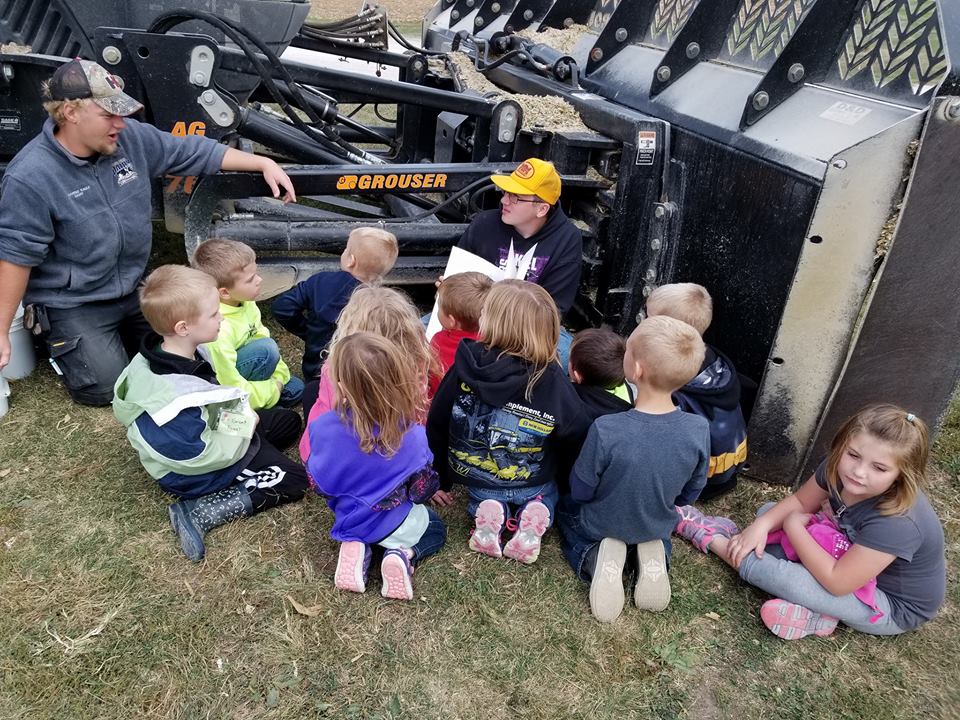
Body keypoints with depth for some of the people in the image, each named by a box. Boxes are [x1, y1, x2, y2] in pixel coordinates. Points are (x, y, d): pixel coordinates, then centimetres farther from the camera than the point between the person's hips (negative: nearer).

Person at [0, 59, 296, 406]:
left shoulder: (130, 137, -10)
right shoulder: (29, 178, -24)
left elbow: (193, 151, 0)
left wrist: (264, 163, -5)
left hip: (134, 286, 6)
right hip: (73, 303, -5)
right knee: (109, 388, -11)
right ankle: (57, 338, 18)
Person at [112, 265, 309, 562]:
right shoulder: (177, 397, -38)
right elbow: (198, 457, -30)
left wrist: (240, 415, -4)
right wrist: (243, 426, -19)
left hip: (208, 428, 9)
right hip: (194, 474, -9)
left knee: (289, 422, 16)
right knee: (293, 480, -8)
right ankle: (198, 513, -10)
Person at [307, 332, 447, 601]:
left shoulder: (323, 428, -24)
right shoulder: (413, 436, -27)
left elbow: (319, 484, -7)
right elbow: (423, 490, -14)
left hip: (349, 523, 3)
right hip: (397, 526, -2)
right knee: (436, 528, 29)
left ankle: (355, 548, 5)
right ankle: (404, 555, -3)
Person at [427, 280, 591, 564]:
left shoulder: (464, 369, -18)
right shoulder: (552, 380, -23)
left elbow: (436, 428, -7)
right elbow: (577, 437, -15)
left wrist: (439, 481, 9)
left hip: (476, 478, 1)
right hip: (533, 483, -1)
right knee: (546, 492, 32)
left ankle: (486, 511, 0)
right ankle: (535, 514, -2)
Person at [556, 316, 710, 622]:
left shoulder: (606, 431, -38)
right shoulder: (698, 430, -27)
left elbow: (580, 491, -20)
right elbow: (690, 493, -8)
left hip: (602, 527, -3)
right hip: (657, 526, 3)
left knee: (567, 509, 30)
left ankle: (596, 558, 0)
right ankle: (653, 554, 5)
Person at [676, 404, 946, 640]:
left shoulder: (898, 522, -37)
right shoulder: (839, 467, -19)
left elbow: (836, 582, -33)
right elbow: (800, 502, -2)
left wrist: (794, 527, -22)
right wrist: (762, 525, -20)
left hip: (894, 608, -7)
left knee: (785, 577, -28)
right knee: (769, 511, 1)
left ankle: (712, 539, -3)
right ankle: (815, 606, -10)